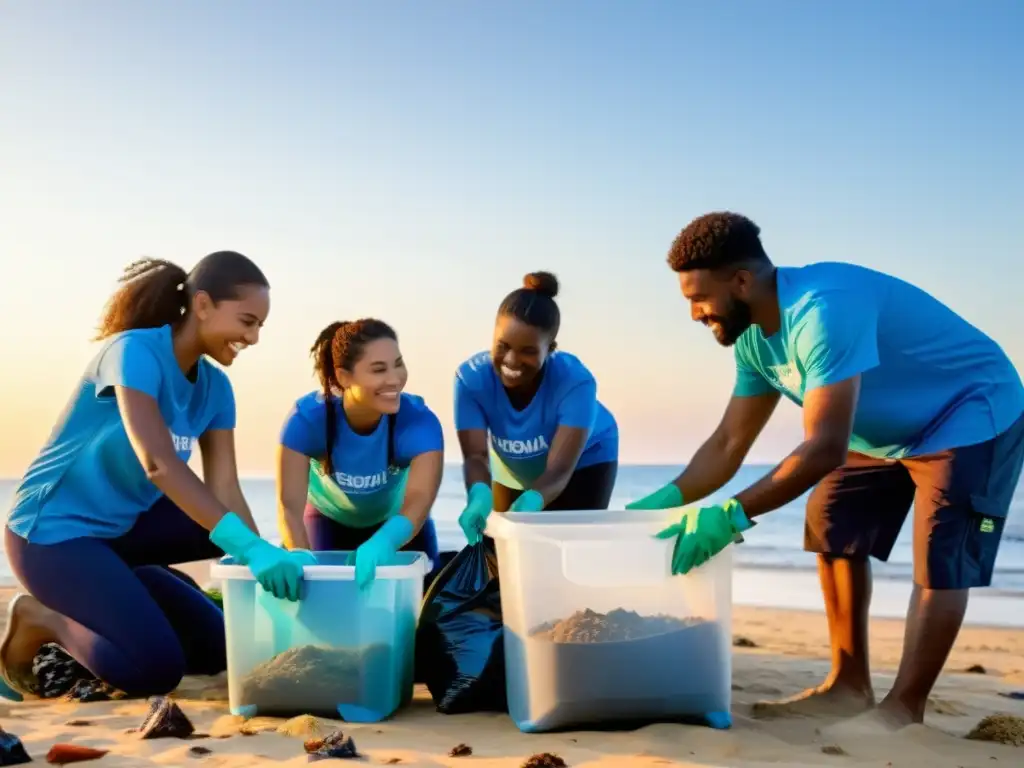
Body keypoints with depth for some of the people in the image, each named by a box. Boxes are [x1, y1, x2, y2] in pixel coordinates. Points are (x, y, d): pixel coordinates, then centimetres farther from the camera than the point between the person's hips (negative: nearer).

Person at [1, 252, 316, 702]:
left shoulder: (215, 387, 1)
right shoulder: (135, 350, -23)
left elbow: (225, 489, -6)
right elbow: (159, 464, -36)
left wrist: (266, 558, -21)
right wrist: (250, 548, -44)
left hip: (121, 526, 8)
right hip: (52, 528, -8)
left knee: (213, 648, 0)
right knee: (156, 669, -18)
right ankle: (42, 620, 2)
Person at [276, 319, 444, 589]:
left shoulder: (419, 420, -37)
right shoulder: (307, 418, -36)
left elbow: (419, 499, -50)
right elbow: (290, 506, -39)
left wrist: (383, 543, -73)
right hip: (328, 518, 0)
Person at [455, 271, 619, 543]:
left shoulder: (575, 381, -37)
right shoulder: (471, 376, -31)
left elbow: (559, 470, -41)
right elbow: (475, 455, -35)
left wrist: (533, 500, -63)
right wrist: (479, 493, -58)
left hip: (584, 464, -2)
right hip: (513, 470, 2)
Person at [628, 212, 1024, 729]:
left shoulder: (823, 311, -36)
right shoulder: (755, 336, -6)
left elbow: (826, 447, -40)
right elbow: (728, 444, -1)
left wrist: (733, 515, -41)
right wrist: (667, 500, -14)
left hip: (971, 415, -9)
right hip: (892, 429, 9)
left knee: (939, 558, -15)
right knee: (831, 526, 7)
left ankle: (903, 709, -10)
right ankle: (848, 686, 14)